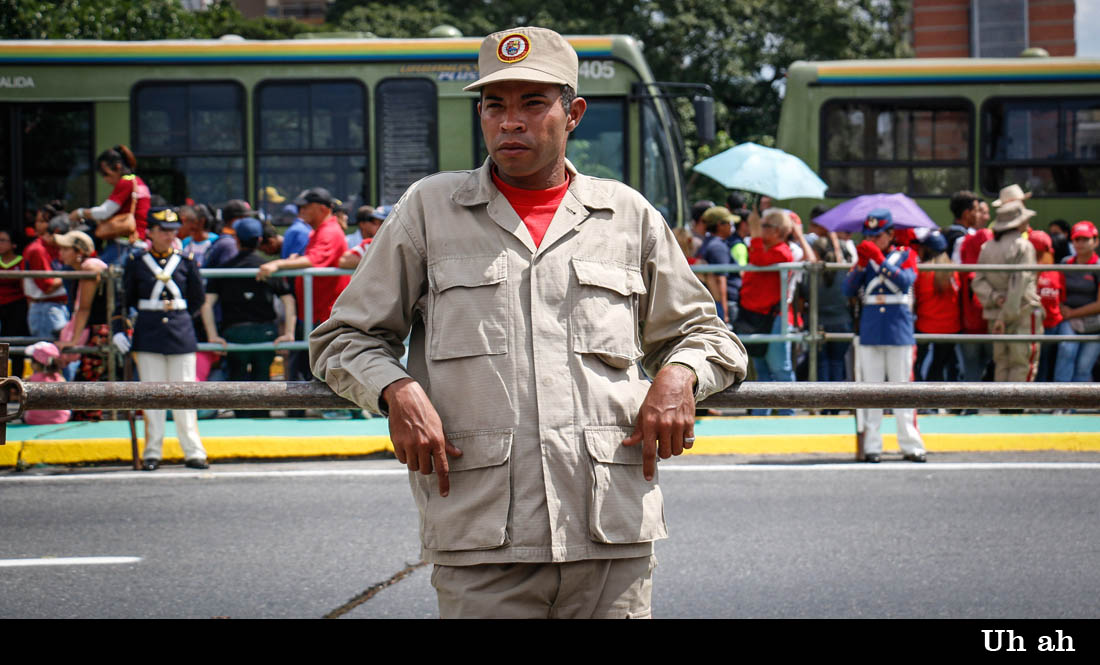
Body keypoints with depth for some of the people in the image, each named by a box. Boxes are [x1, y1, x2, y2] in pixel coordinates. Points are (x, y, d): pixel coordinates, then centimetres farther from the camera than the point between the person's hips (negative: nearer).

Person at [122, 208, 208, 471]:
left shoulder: (185, 261, 5)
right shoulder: (136, 262, 2)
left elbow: (196, 299, 13)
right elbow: (124, 300, 5)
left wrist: (177, 315, 9)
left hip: (181, 333, 1)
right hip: (148, 336, -1)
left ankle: (193, 452, 6)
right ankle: (152, 453, 6)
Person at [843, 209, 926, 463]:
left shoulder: (906, 255, 4)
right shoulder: (865, 258, 10)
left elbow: (905, 281, -16)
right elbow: (849, 290, -1)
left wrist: (880, 260, -22)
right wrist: (861, 263, -13)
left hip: (899, 332, -2)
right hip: (870, 334, 2)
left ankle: (911, 445, 2)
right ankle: (871, 446, 2)